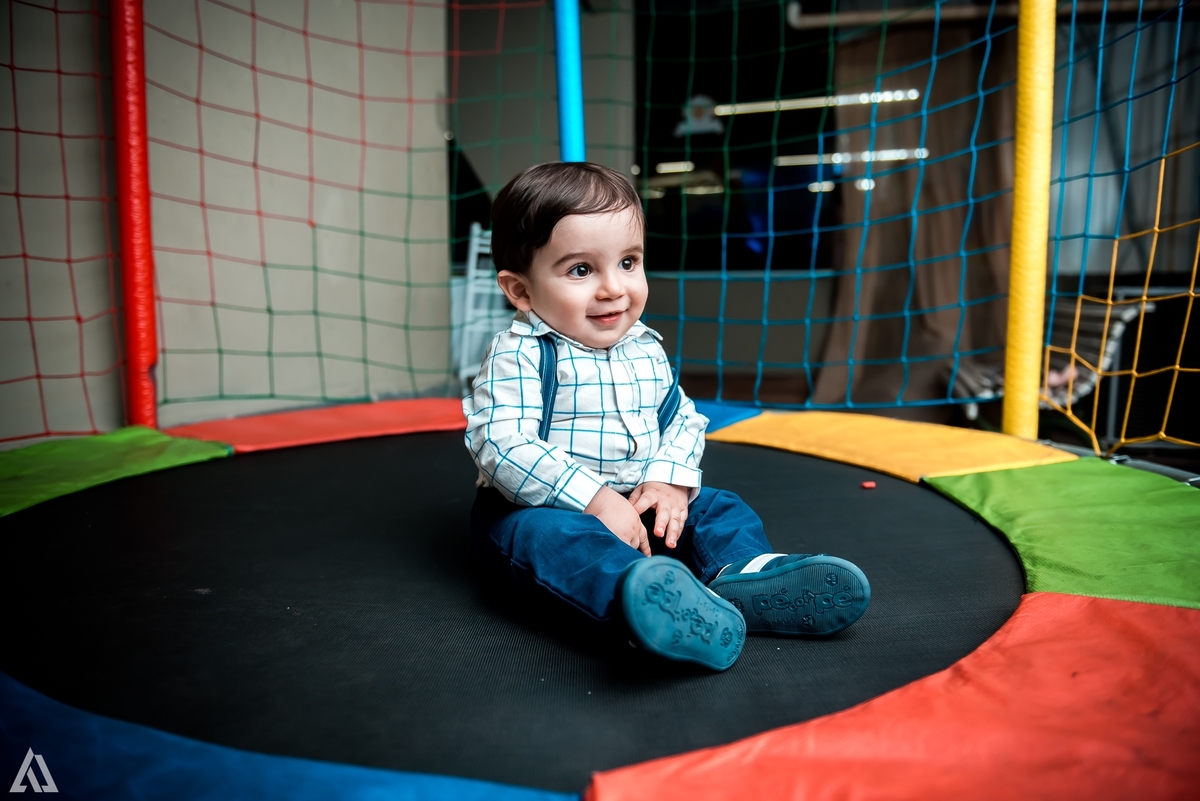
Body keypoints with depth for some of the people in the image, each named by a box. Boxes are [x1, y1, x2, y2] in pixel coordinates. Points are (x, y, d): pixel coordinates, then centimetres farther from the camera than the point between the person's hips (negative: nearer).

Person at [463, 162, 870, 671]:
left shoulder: (645, 350, 5)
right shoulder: (519, 356, -16)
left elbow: (683, 420, 12)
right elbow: (504, 448, -26)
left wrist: (670, 481, -10)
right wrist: (595, 500, -31)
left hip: (640, 501, 7)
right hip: (543, 504, -7)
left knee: (718, 508, -3)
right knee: (547, 532, -38)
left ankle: (745, 574, -32)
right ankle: (646, 594, -65)